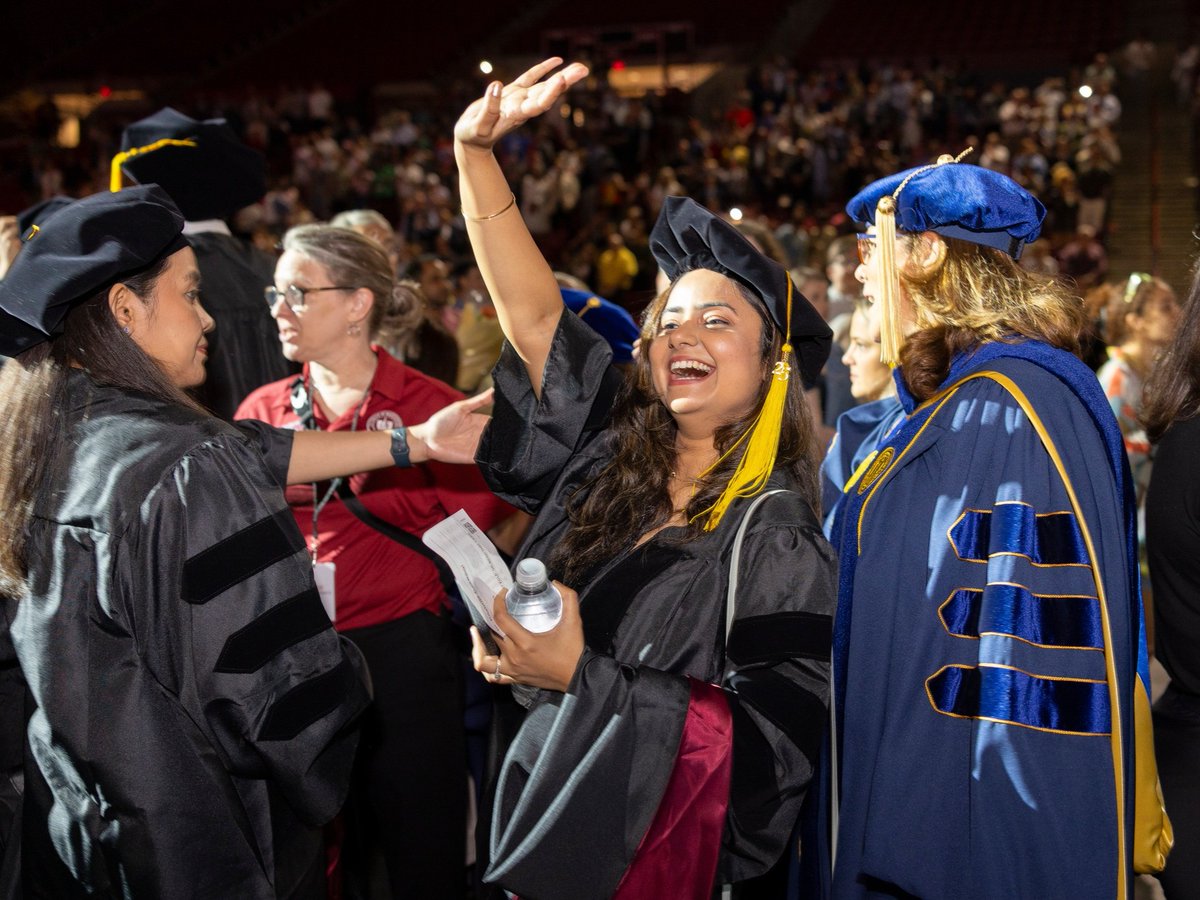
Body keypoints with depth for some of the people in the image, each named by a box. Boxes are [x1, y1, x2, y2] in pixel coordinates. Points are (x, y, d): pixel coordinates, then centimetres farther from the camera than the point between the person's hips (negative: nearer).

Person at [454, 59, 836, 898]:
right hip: (539, 822, 5)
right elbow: (532, 313, -4)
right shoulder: (610, 456, 0)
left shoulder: (776, 538, -15)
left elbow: (776, 735, -21)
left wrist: (581, 673, -26)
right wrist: (477, 153, -13)